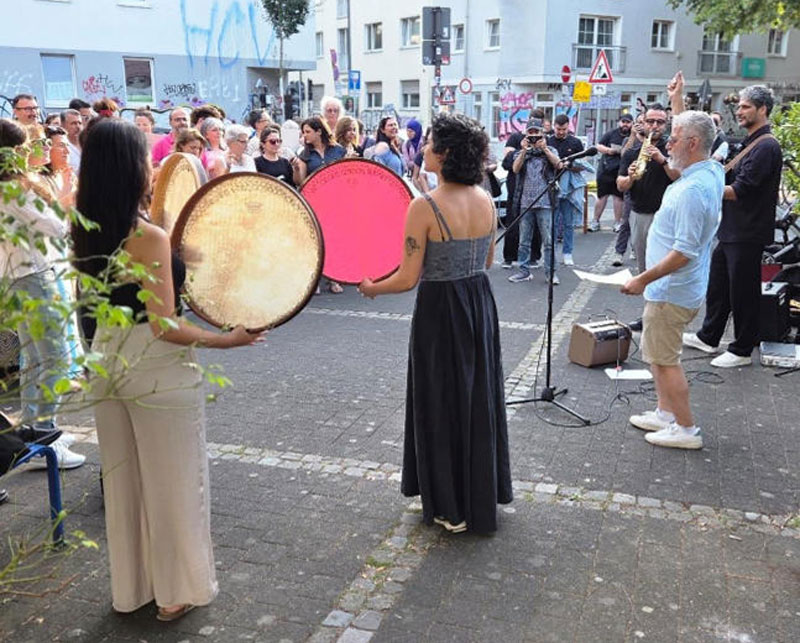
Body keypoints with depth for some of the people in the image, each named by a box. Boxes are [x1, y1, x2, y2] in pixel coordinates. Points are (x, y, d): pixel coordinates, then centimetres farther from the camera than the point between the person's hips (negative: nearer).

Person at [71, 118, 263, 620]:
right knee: (172, 480, 11)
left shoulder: (87, 234, 0)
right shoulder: (150, 237, -22)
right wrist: (227, 339, -12)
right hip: (158, 370, -7)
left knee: (123, 479, 20)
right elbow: (166, 326, -23)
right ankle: (178, 590, 27)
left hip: (108, 359, 7)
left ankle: (132, 586, 38)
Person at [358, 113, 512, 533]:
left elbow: (407, 279, -18)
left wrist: (372, 288, 0)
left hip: (440, 310, -6)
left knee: (442, 402, 10)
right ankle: (484, 497, 37)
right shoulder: (487, 202, 0)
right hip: (480, 304, 7)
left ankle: (452, 508, 24)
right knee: (480, 399, 20)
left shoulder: (424, 207, -21)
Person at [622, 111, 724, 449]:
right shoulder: (713, 171, 4)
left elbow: (684, 252, -29)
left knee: (664, 359, 1)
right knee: (658, 354, 21)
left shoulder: (692, 190, -27)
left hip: (672, 291, -10)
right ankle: (665, 413, 32)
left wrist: (643, 279, -23)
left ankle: (687, 429, 11)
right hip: (677, 286, 10)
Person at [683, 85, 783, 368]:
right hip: (731, 230, 10)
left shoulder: (766, 146, -17)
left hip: (748, 234, -10)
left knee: (743, 292, 0)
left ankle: (742, 350, 12)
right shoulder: (750, 144, 16)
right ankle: (708, 337, 32)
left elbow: (740, 191, -23)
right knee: (717, 284, 18)